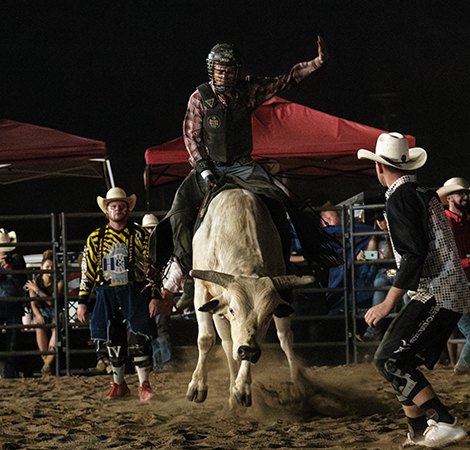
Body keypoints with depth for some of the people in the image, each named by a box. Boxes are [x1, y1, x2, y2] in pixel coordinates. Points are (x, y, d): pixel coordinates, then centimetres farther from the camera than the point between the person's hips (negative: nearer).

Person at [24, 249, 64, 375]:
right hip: (41, 314, 0)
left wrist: (37, 289, -12)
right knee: (39, 326, -36)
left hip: (55, 314, 0)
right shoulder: (34, 282, 2)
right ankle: (45, 361, -35)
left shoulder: (59, 282, -1)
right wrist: (39, 316, -22)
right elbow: (33, 304, -3)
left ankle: (48, 362, -40)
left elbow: (52, 301, -13)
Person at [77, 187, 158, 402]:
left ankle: (144, 384, -6)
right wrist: (82, 301, 6)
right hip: (107, 295, 2)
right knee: (113, 341, 7)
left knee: (139, 338, -13)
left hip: (135, 293, -2)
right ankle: (118, 384, 20)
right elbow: (87, 270, 10)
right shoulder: (96, 238, 8)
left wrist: (154, 296, -4)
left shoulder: (140, 235, 3)